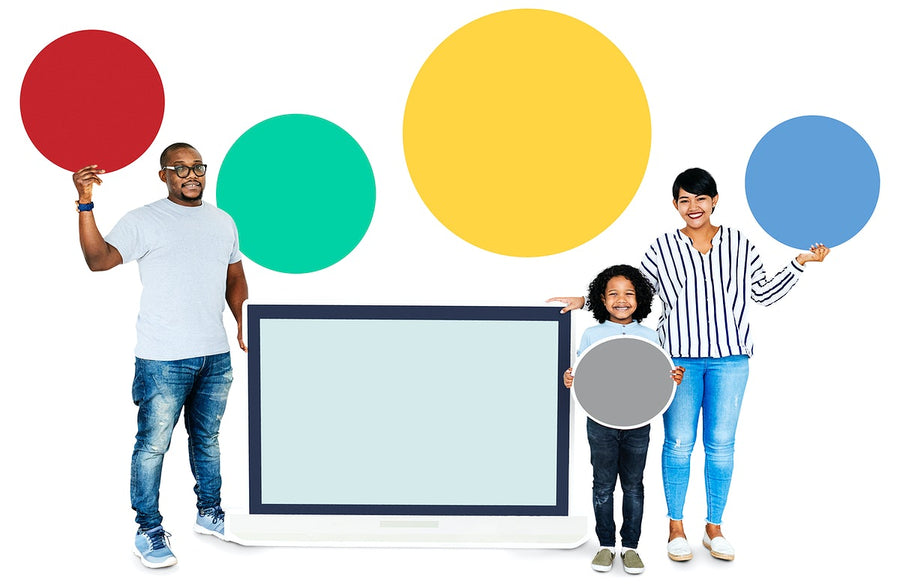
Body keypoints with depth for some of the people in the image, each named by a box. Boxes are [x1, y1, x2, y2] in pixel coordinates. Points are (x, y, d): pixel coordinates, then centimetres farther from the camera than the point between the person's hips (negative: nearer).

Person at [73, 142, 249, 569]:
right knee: (153, 444, -1)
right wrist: (86, 204, -29)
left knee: (207, 437, 17)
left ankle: (209, 513, 32)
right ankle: (148, 530, 11)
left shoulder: (223, 222, 13)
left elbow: (235, 279, 21)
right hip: (163, 358, -5)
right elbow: (99, 259, -18)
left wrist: (244, 325, 7)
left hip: (216, 356, 5)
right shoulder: (143, 221, -5)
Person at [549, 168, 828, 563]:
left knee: (721, 443, 5)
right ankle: (676, 528, 14)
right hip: (680, 357, -1)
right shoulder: (663, 248, 4)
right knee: (679, 442, 1)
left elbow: (764, 294, 12)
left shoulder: (738, 244, 7)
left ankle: (714, 527, 17)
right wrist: (584, 300, 0)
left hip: (730, 358, 1)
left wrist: (799, 264, 5)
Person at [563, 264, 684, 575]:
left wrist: (673, 379, -13)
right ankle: (606, 545, 19)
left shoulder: (648, 336, 5)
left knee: (633, 485, 8)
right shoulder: (592, 335, 2)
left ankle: (630, 545, 18)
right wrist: (570, 380, -16)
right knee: (603, 485, 7)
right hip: (601, 421, -1)